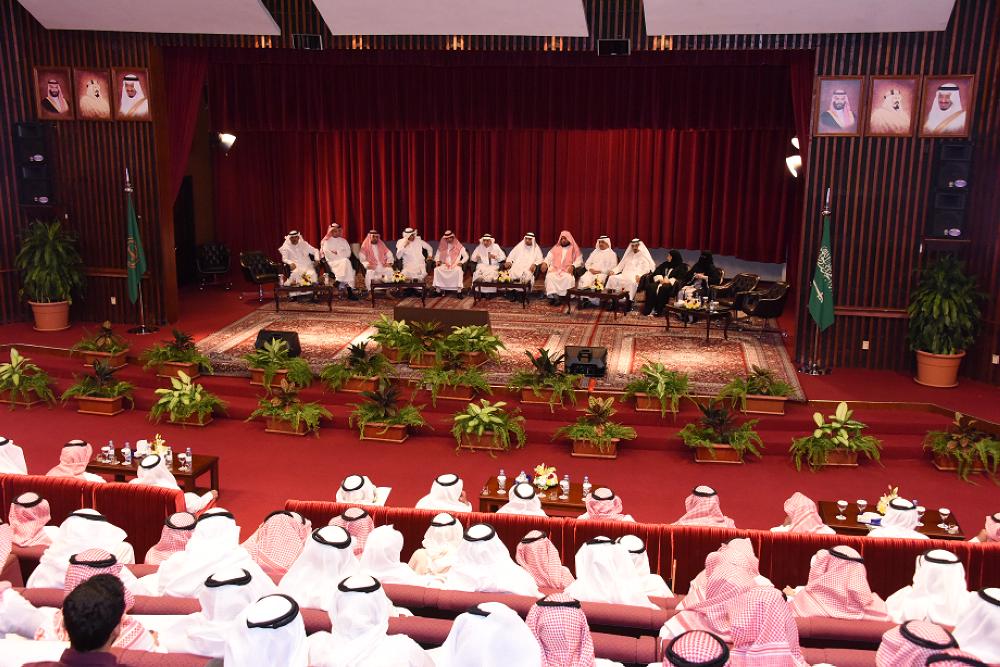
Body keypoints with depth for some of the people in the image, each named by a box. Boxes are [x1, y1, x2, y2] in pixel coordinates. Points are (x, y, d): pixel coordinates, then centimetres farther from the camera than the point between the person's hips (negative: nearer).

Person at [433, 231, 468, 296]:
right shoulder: (442, 246, 13)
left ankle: (459, 290, -35)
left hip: (455, 265, -3)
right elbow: (437, 255, 22)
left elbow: (466, 256, 5)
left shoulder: (459, 247, 5)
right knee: (436, 269, -27)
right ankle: (438, 289, -24)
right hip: (444, 265, 3)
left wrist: (461, 262, -11)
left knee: (458, 270, -37)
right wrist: (437, 261, 2)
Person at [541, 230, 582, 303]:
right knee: (550, 276, -32)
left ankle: (561, 295, -37)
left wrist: (573, 266, -14)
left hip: (567, 270, -2)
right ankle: (552, 294, -41)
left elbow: (579, 260, 6)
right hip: (555, 269, 2)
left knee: (568, 278, -35)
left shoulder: (574, 249, 14)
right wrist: (545, 263, -8)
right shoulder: (555, 248, 21)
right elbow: (549, 257, 14)